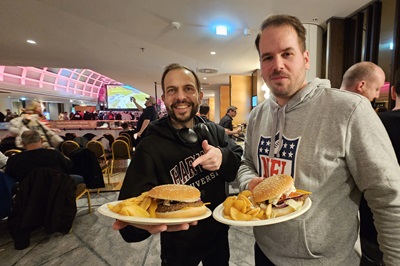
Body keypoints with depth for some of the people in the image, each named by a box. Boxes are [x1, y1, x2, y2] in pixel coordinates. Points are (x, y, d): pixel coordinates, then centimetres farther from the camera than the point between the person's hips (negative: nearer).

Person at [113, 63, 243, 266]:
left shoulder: (214, 131, -7)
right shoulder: (149, 148, -19)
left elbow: (241, 162, -7)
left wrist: (223, 158, -29)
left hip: (219, 234, 4)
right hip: (179, 247, -3)